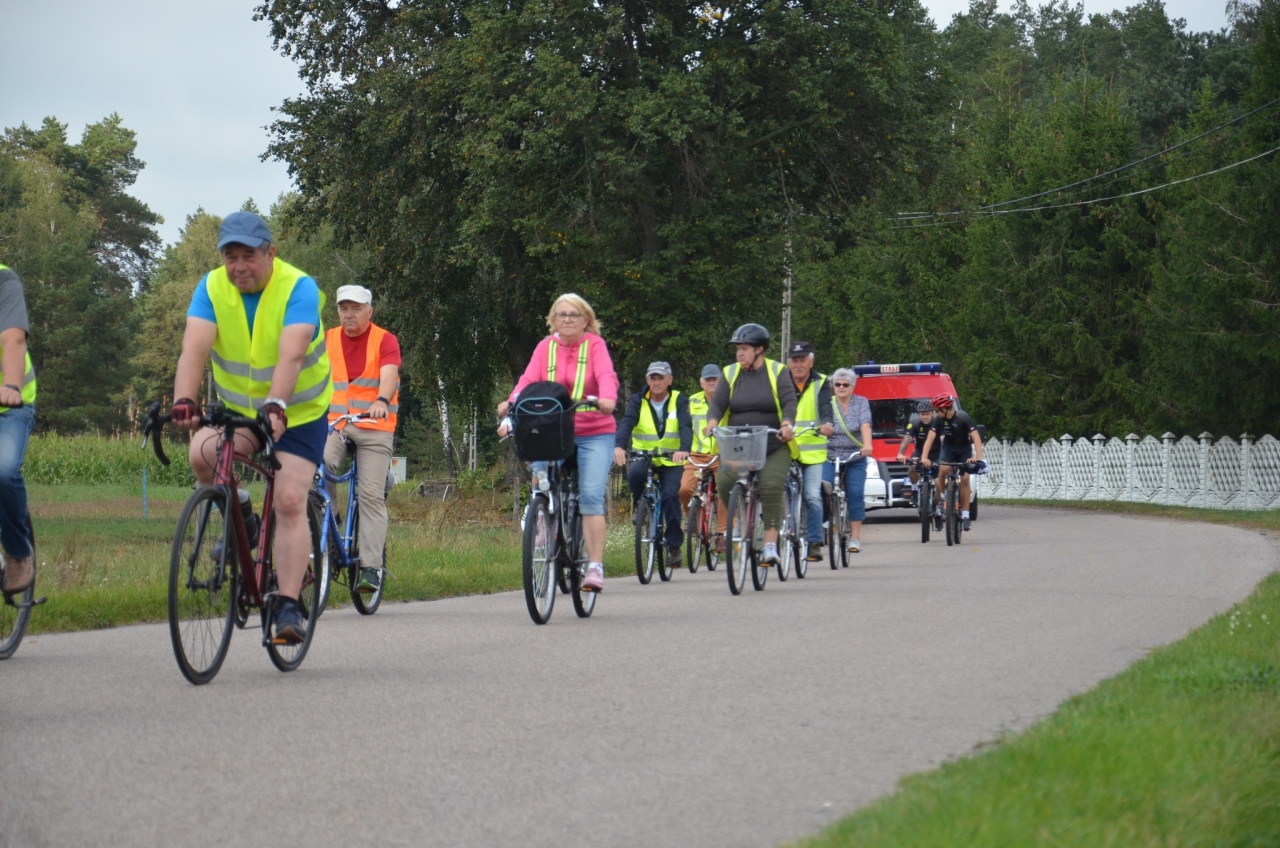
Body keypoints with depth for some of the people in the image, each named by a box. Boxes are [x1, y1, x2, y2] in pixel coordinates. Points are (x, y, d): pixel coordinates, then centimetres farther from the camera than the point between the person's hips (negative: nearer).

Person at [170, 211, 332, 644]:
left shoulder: (298, 288, -21)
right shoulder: (212, 288, -11)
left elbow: (291, 354, -36)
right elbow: (194, 349, -26)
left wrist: (275, 405, -53)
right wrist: (183, 401, -44)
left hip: (299, 413, -3)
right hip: (237, 409, 3)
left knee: (289, 502, -16)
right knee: (202, 453, -27)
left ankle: (289, 606, -12)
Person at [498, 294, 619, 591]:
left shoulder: (595, 345, 1)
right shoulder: (546, 347, 8)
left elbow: (606, 376, -14)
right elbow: (529, 379, -4)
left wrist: (607, 399, -36)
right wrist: (511, 402, -24)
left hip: (594, 433, -3)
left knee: (590, 496, -13)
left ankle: (595, 567, -12)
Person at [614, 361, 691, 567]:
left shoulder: (679, 400, -2)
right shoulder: (638, 401, 0)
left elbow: (686, 426, -18)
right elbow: (626, 423, -17)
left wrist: (684, 449, -39)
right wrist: (619, 446, -38)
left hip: (671, 460, -1)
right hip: (644, 456, 1)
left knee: (671, 495, -22)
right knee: (635, 473, -33)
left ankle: (674, 544, -9)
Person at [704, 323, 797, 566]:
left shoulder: (776, 372, 3)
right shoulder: (731, 374, 10)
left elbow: (789, 401, -8)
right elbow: (718, 402, 1)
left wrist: (787, 424, -28)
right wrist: (712, 422, -21)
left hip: (774, 447, -2)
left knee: (771, 487, -23)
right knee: (725, 482, -24)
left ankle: (770, 545, -18)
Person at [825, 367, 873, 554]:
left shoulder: (861, 402, 3)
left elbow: (865, 425, -12)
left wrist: (867, 444, -29)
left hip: (855, 457, 0)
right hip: (830, 457, 0)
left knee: (855, 495, -8)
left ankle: (854, 538, -2)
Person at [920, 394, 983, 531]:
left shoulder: (963, 417, -26)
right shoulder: (938, 419, -18)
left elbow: (976, 437, -31)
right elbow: (930, 438, -22)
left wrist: (978, 457, -44)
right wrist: (924, 458, -36)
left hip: (965, 449, -2)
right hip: (948, 447, 2)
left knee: (964, 478, -14)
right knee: (943, 471, -25)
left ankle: (965, 515, -9)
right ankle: (937, 503, -10)